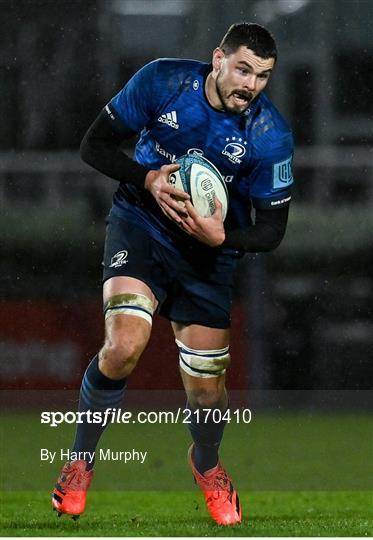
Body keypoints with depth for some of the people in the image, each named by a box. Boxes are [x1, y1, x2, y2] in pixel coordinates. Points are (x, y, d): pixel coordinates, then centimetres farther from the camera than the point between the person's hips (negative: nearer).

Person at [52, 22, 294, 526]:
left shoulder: (271, 134, -17)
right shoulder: (162, 82, -17)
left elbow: (272, 228, -8)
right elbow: (95, 145, -7)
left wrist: (222, 237, -28)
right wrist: (148, 179, -24)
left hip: (210, 252, 1)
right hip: (140, 222, -1)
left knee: (207, 389, 0)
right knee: (123, 347, -25)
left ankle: (207, 465, 37)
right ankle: (80, 461, -1)